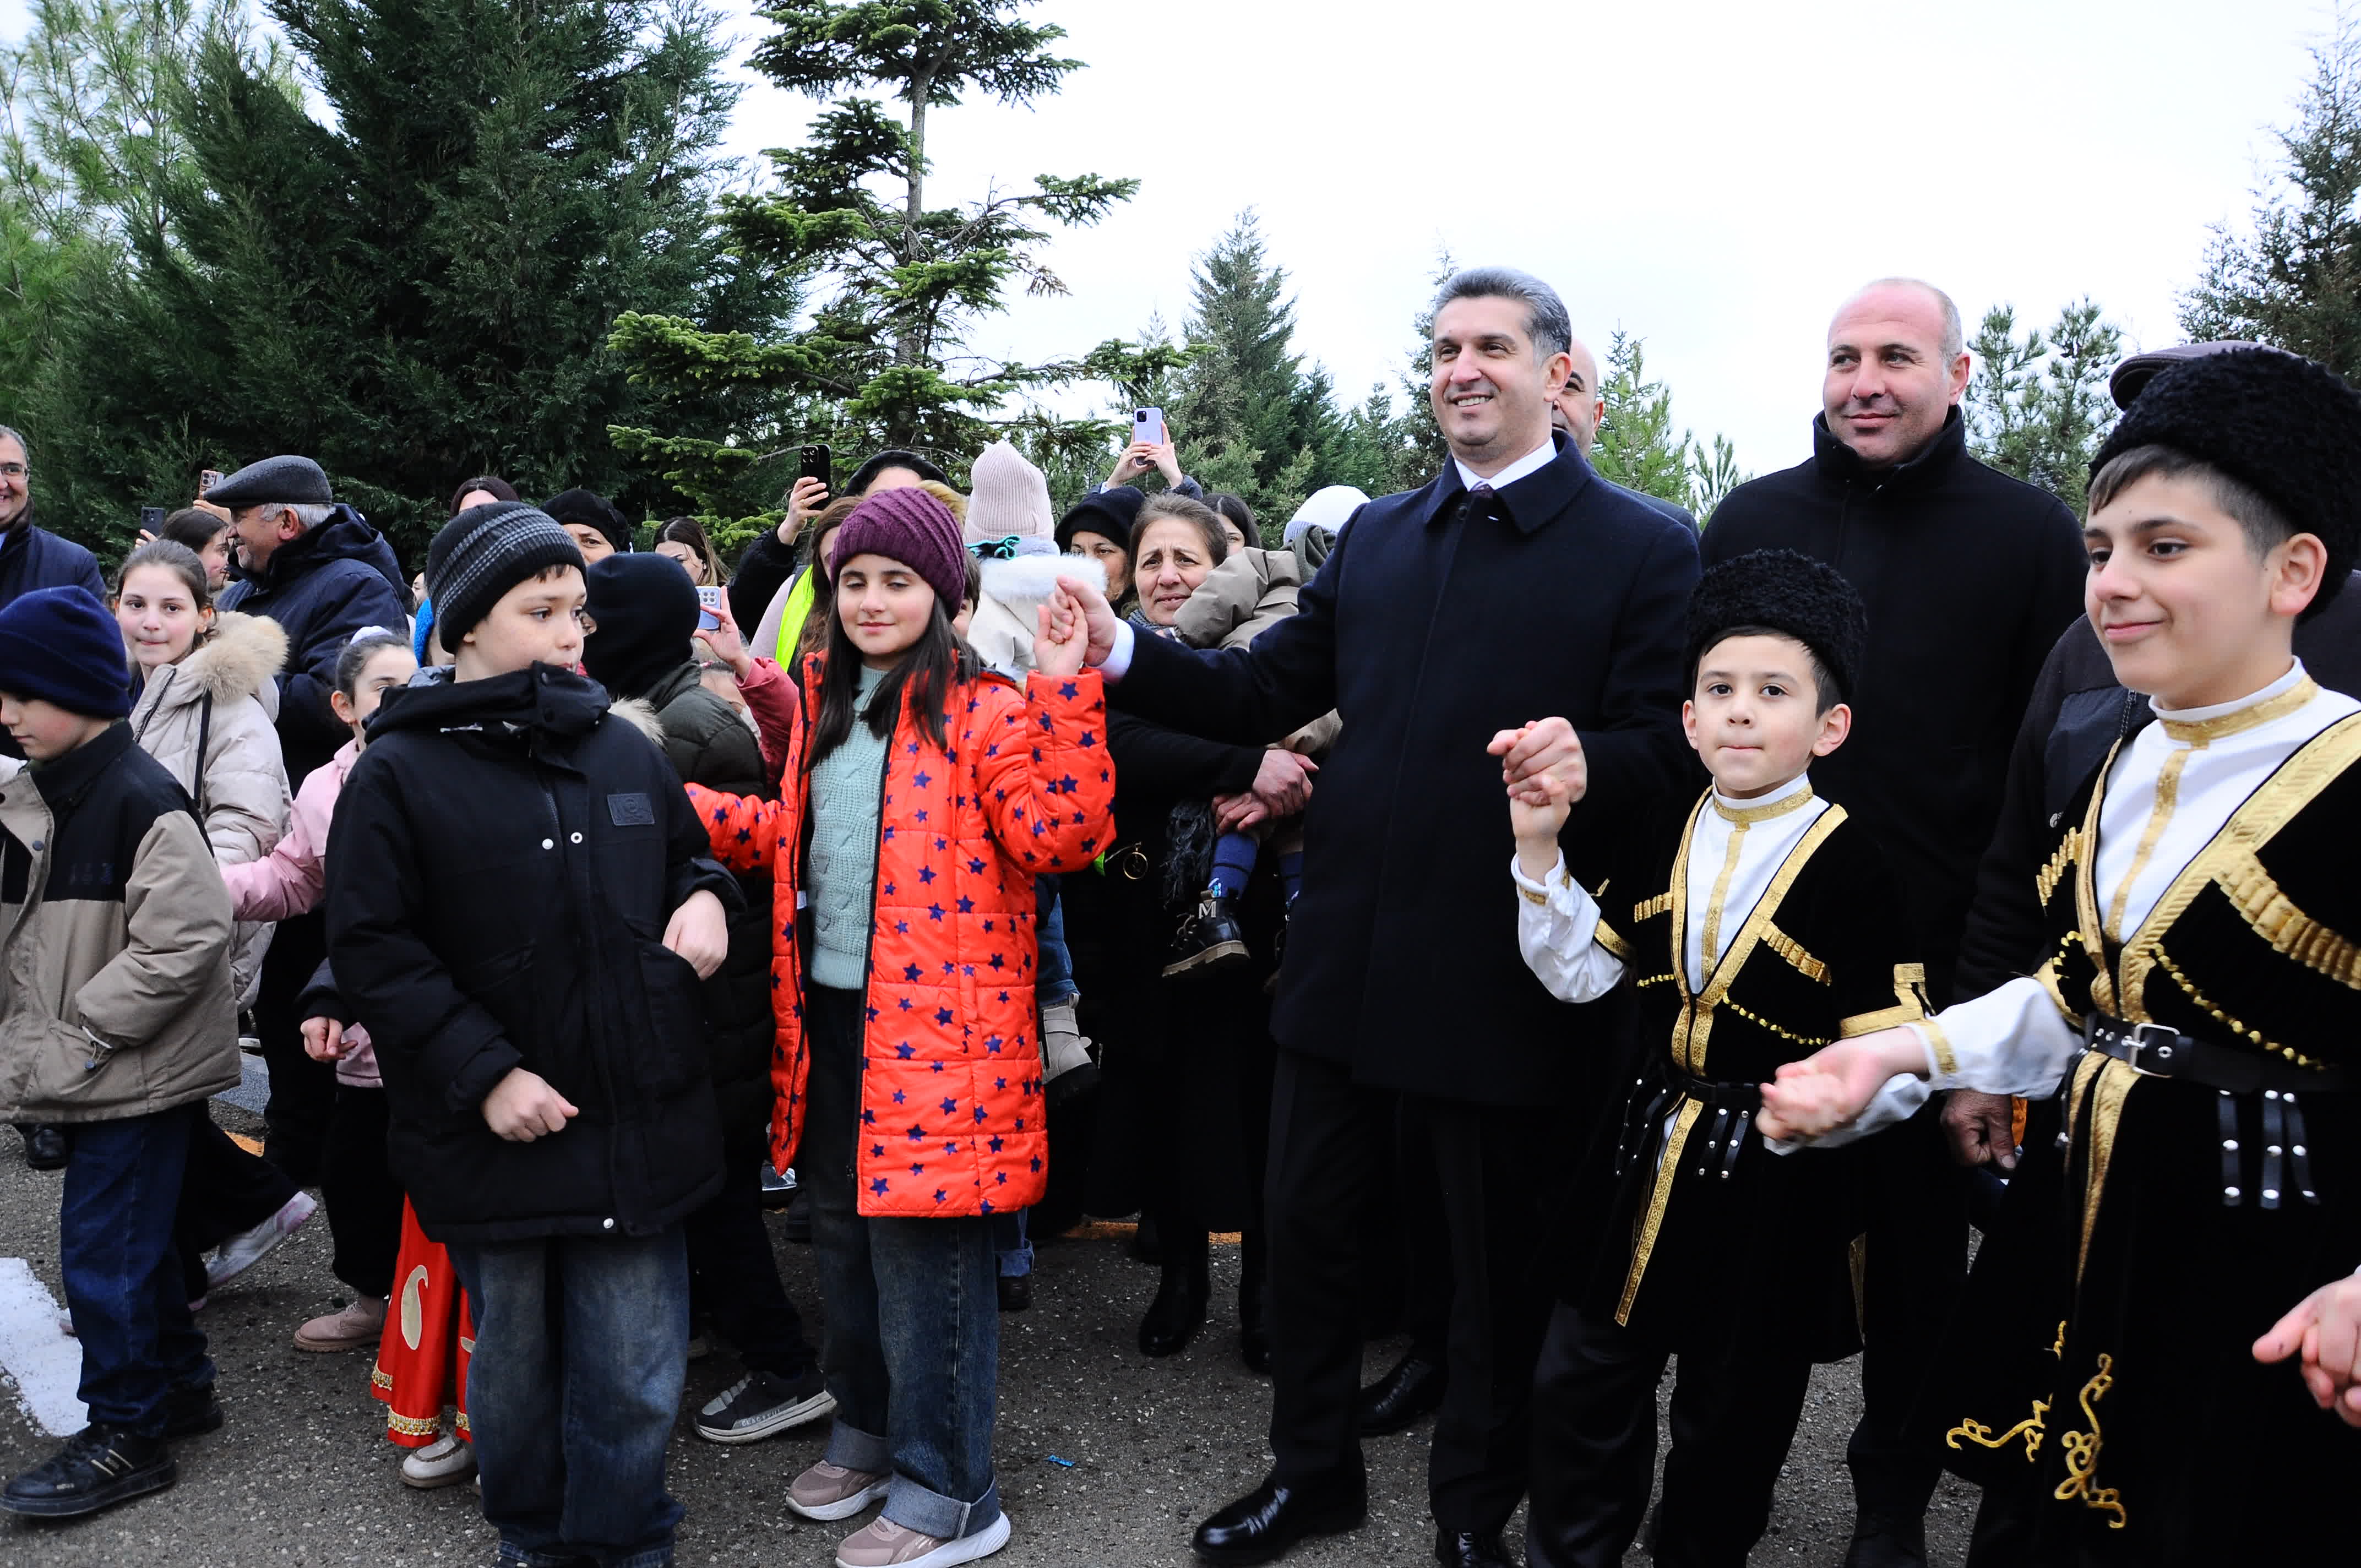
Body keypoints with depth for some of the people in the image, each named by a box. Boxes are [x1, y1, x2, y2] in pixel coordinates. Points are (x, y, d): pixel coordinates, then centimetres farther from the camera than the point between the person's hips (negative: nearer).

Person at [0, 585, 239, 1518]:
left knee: (103, 1249, -1)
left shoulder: (142, 802, -19)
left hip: (142, 1072, -8)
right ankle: (180, 1387, 35)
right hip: (86, 1069, 8)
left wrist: (75, 1036, -17)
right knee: (131, 1237, 19)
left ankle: (126, 1435, 15)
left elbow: (186, 941, -22)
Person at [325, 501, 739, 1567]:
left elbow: (688, 851, 21)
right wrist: (484, 1072, -15)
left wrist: (705, 896, -2)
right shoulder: (400, 773, -6)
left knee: (637, 1376, 7)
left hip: (636, 1122, 3)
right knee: (512, 1360, 16)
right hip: (497, 1132, -2)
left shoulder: (622, 749, 6)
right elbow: (372, 949, -8)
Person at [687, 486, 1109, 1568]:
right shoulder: (823, 700, 13)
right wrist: (674, 803, 12)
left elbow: (1055, 833, -20)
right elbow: (788, 836, 21)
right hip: (829, 1013, 8)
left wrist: (1062, 693, -27)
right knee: (844, 1236, 20)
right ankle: (870, 1433, 41)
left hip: (935, 1024, -8)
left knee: (922, 1248, 0)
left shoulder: (983, 704, -10)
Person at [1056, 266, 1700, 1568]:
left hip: (1504, 971, -4)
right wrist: (1123, 655, -3)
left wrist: (1589, 761, -31)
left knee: (1497, 1253, 13)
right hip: (1346, 956, 5)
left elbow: (1669, 742, -10)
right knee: (1304, 1219, 17)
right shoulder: (1374, 535, 11)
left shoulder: (1642, 551, -5)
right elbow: (1266, 691, 9)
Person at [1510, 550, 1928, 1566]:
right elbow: (1578, 973, 2)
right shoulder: (1653, 836, 2)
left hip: (1774, 1177, -4)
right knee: (1580, 1385, 12)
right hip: (1645, 1149, 4)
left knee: (1732, 1416, 13)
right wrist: (1539, 848, -6)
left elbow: (1886, 1046, -12)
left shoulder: (1851, 865, -13)